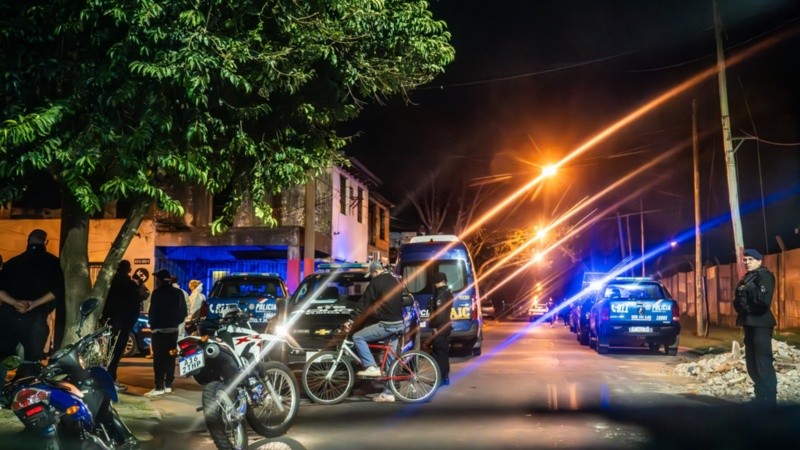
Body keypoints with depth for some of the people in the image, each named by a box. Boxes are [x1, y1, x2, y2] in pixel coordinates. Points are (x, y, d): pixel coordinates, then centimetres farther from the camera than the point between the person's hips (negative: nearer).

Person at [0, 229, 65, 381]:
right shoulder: (53, 263, 7)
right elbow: (57, 290, -9)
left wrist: (15, 303, -9)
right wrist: (34, 304, -9)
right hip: (35, 320, -2)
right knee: (31, 363, 5)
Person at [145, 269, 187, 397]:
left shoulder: (157, 293, -11)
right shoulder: (178, 293, 8)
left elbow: (152, 311, -10)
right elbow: (183, 312, 10)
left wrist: (152, 325, 4)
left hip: (159, 329, -6)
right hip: (173, 329, 6)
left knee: (159, 358, -5)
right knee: (170, 357, 10)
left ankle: (159, 387, -8)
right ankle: (168, 385, 12)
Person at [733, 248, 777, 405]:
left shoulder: (765, 275, -7)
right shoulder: (747, 277, 19)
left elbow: (765, 300, -21)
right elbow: (739, 299, 25)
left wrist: (749, 289, -15)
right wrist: (739, 303, 5)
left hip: (761, 324, -9)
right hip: (750, 323, 9)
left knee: (764, 363, -12)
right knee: (752, 364, 12)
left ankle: (769, 401, -11)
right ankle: (760, 397, 20)